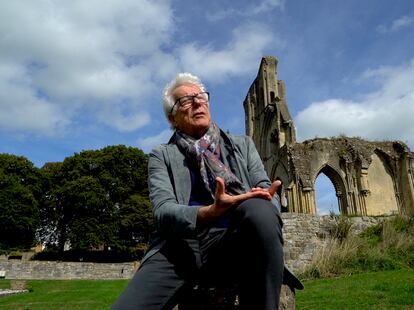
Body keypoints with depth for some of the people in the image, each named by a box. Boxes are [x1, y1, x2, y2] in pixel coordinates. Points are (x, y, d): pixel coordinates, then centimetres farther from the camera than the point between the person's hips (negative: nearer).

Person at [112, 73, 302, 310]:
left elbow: (267, 191, 10)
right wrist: (209, 212, -25)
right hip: (182, 247, -2)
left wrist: (262, 204, -16)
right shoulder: (162, 155, 13)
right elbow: (163, 210, -3)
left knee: (259, 208, -32)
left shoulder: (243, 145, 19)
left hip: (235, 242, 3)